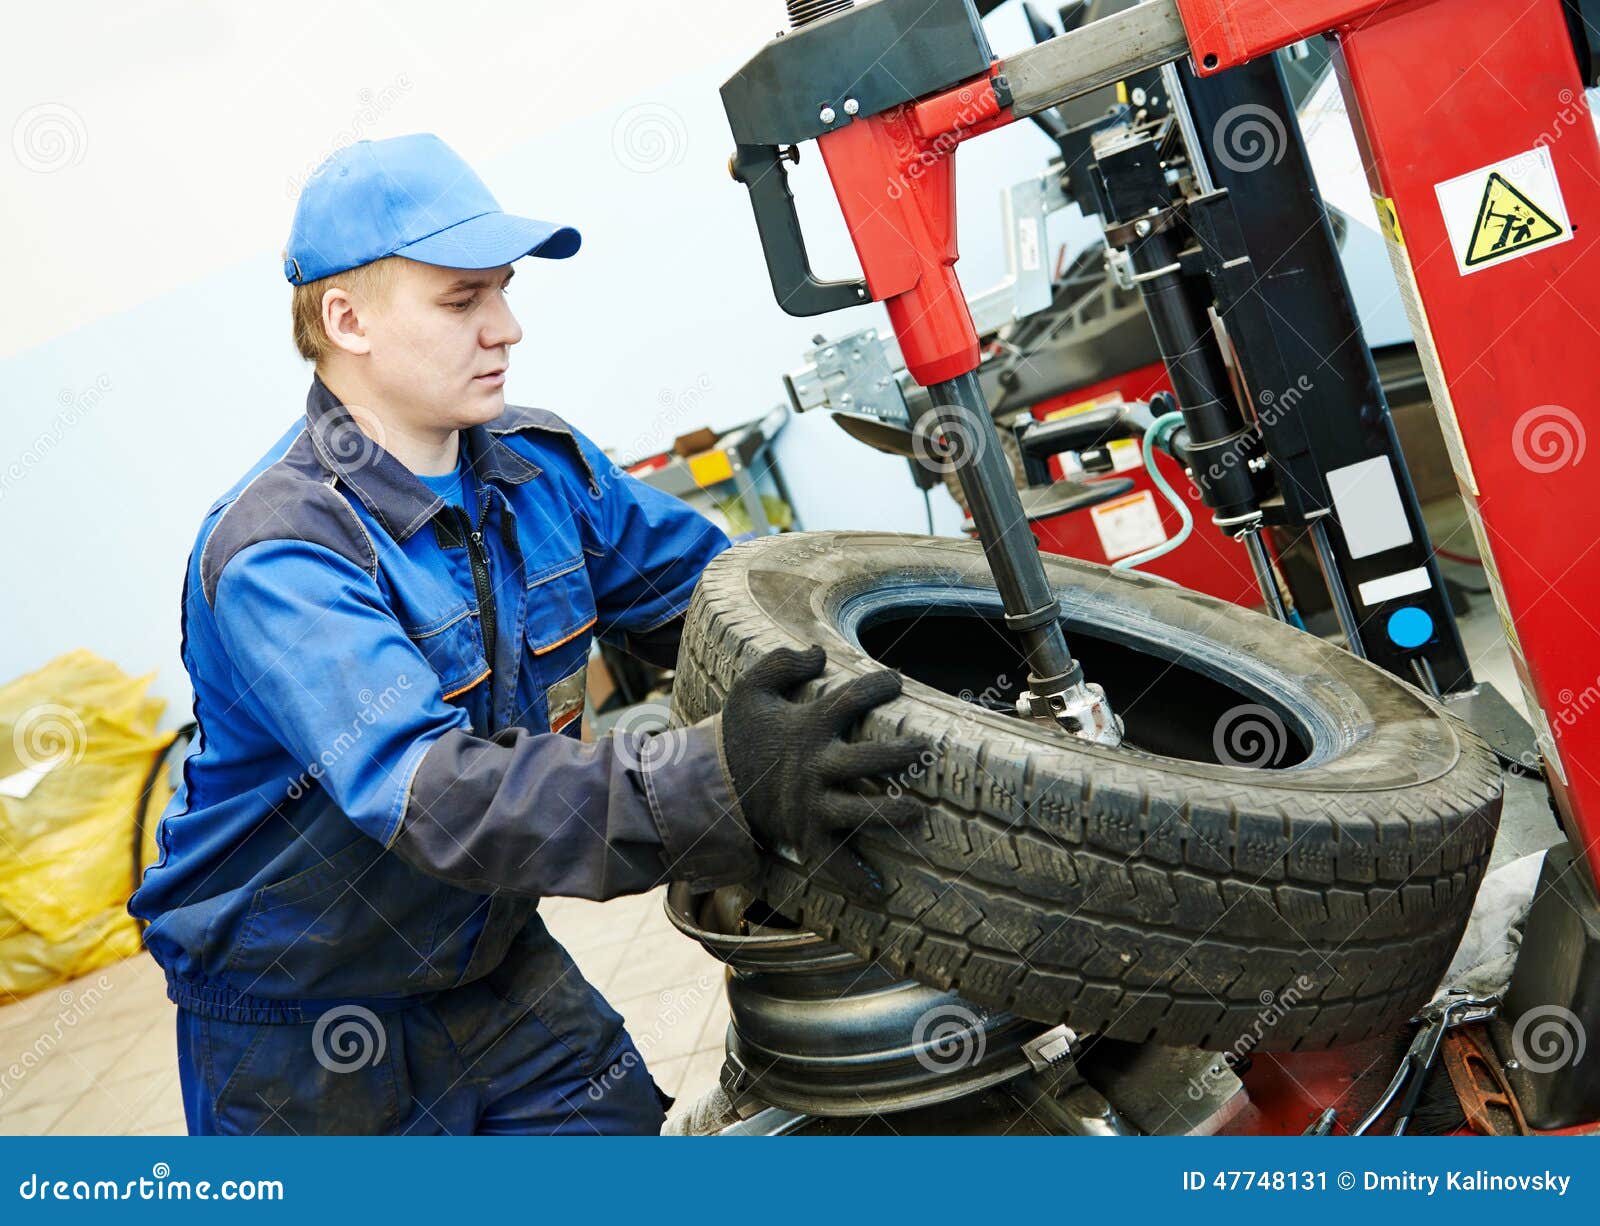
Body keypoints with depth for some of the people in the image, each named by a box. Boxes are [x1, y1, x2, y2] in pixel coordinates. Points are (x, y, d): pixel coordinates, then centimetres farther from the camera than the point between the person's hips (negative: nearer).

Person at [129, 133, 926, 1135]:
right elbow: (427, 792, -40)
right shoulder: (278, 558, -28)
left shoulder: (541, 466, -4)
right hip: (299, 1028, -5)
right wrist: (718, 783, -52)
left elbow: (702, 589, 3)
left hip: (494, 965, 6)